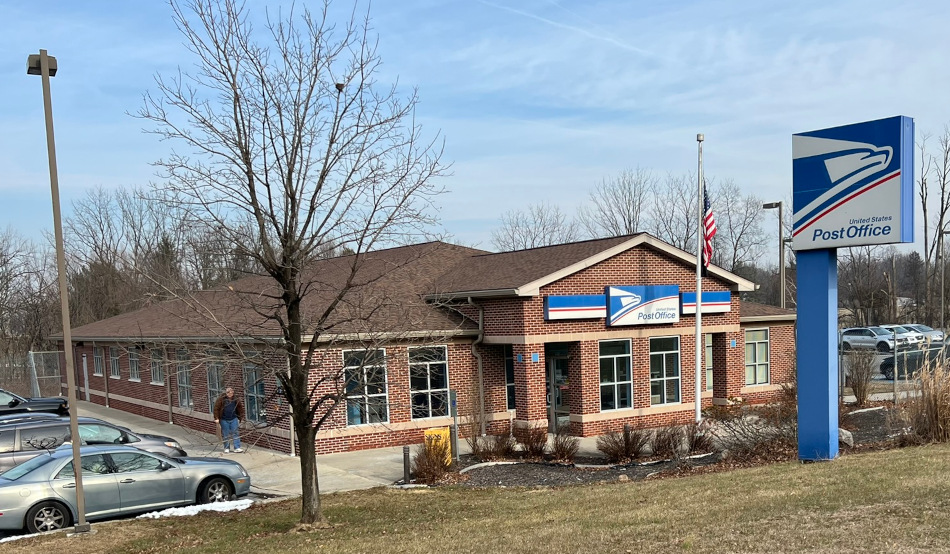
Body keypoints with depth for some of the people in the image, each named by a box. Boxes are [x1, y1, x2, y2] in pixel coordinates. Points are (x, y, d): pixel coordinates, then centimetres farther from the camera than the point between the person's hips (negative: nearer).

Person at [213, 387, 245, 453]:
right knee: (225, 435, 5)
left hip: (234, 419, 2)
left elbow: (240, 409, 10)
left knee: (235, 433, -1)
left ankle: (237, 448, 0)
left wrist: (240, 418, 8)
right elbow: (216, 408, -6)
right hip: (224, 420, -2)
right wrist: (216, 418, -9)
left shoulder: (236, 400, 1)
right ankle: (227, 448, 16)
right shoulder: (221, 399, -8)